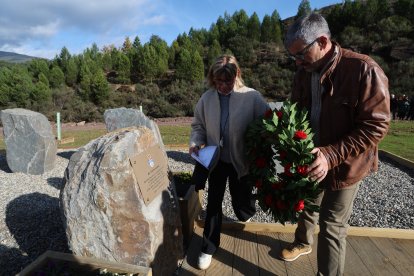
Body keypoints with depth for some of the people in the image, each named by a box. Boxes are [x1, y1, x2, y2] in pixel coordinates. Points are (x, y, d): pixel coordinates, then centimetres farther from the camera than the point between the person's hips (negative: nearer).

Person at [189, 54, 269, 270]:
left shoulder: (252, 97, -15)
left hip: (241, 160, -2)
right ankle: (208, 248, 30)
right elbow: (198, 125, 6)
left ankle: (247, 213, 56)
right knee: (213, 202, 11)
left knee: (241, 200, 15)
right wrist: (196, 143, -12)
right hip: (216, 159, 2)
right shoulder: (207, 98, -5)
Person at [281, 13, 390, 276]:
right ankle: (303, 243, 52)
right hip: (310, 159, 6)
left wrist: (331, 155, -32)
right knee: (307, 205, 25)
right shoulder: (304, 73, -2)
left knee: (332, 227, 5)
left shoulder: (364, 70, -22)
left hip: (344, 166, -6)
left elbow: (376, 125, -22)